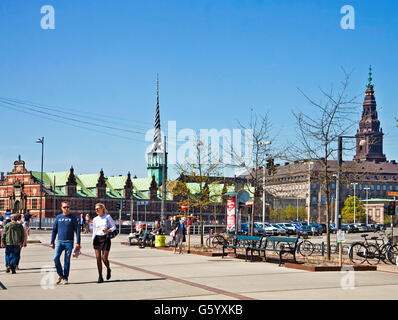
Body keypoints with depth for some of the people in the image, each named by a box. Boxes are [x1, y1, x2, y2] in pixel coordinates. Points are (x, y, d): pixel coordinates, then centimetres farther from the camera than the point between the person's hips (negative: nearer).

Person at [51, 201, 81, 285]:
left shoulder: (73, 218, 2)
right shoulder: (58, 217, 9)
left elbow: (77, 230, 1)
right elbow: (54, 230, 15)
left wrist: (78, 243, -5)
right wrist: (52, 242, 10)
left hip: (69, 242, -2)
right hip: (59, 242, 2)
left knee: (67, 260, -1)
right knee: (56, 257, -13)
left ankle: (65, 278, 10)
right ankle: (60, 275, 5)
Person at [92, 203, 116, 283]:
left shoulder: (107, 217, -1)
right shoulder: (95, 219, 9)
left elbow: (114, 227, 0)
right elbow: (94, 231, 15)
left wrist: (108, 230, -18)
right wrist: (93, 240, 5)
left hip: (105, 238, -3)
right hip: (97, 239, 3)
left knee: (104, 258, -7)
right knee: (98, 258, -2)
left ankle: (108, 269, 25)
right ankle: (100, 277, 3)